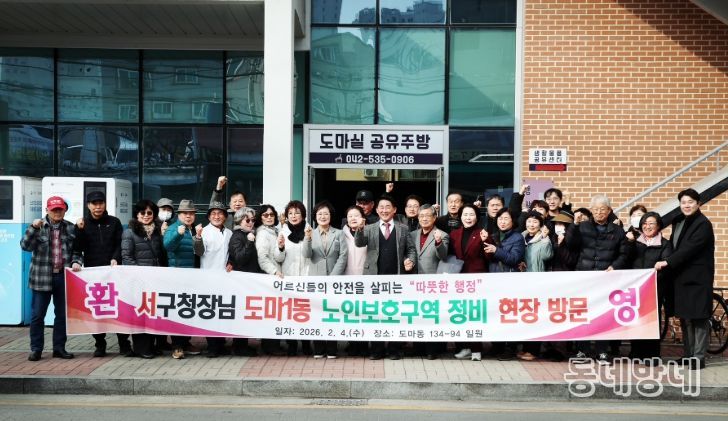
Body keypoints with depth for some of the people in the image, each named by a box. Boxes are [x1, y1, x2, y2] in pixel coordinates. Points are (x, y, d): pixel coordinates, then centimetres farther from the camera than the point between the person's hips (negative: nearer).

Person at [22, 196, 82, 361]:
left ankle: (59, 348, 21)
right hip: (42, 277, -2)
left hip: (64, 277, 2)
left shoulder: (71, 228, 4)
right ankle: (36, 349, 15)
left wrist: (76, 261, -10)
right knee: (37, 315, 3)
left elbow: (77, 250, 10)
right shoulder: (39, 227, -1)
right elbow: (25, 246, -12)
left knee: (62, 314, 9)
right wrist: (33, 228, -25)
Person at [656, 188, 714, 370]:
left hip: (698, 278, -8)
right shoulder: (678, 221, 14)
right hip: (682, 277, 8)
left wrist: (667, 262, -23)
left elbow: (689, 248, -21)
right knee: (685, 317, 11)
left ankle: (698, 357, 1)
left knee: (699, 318, -4)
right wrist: (668, 264, 2)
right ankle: (687, 354, 20)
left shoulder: (703, 224, -11)